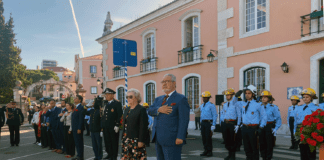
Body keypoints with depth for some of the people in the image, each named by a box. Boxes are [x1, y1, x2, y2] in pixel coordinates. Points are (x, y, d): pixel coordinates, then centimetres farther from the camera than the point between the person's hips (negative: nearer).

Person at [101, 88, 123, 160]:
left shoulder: (117, 104, -7)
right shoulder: (105, 104, 15)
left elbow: (120, 115, -12)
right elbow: (104, 116, 18)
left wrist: (117, 125, -17)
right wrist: (102, 126, 12)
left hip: (113, 127, -6)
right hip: (106, 127, 6)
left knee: (114, 142, 4)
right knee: (107, 141, 11)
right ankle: (109, 154, 25)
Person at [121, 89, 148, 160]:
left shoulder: (141, 109, -9)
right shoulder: (127, 110, 15)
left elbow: (143, 127, -14)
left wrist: (141, 141, -18)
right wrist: (123, 138, 15)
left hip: (136, 140, -7)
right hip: (126, 140, 7)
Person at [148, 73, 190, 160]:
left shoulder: (181, 99, -5)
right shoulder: (158, 99, 19)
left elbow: (184, 120, -12)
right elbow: (150, 111, 7)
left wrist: (180, 137, -19)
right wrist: (159, 109, -14)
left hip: (171, 140, -7)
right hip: (158, 139, 7)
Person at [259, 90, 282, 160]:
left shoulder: (273, 107, -5)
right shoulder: (260, 107, 6)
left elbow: (278, 118, -4)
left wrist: (276, 128, -11)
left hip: (269, 127, -4)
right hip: (261, 127, 4)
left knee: (269, 144, 2)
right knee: (262, 144, 9)